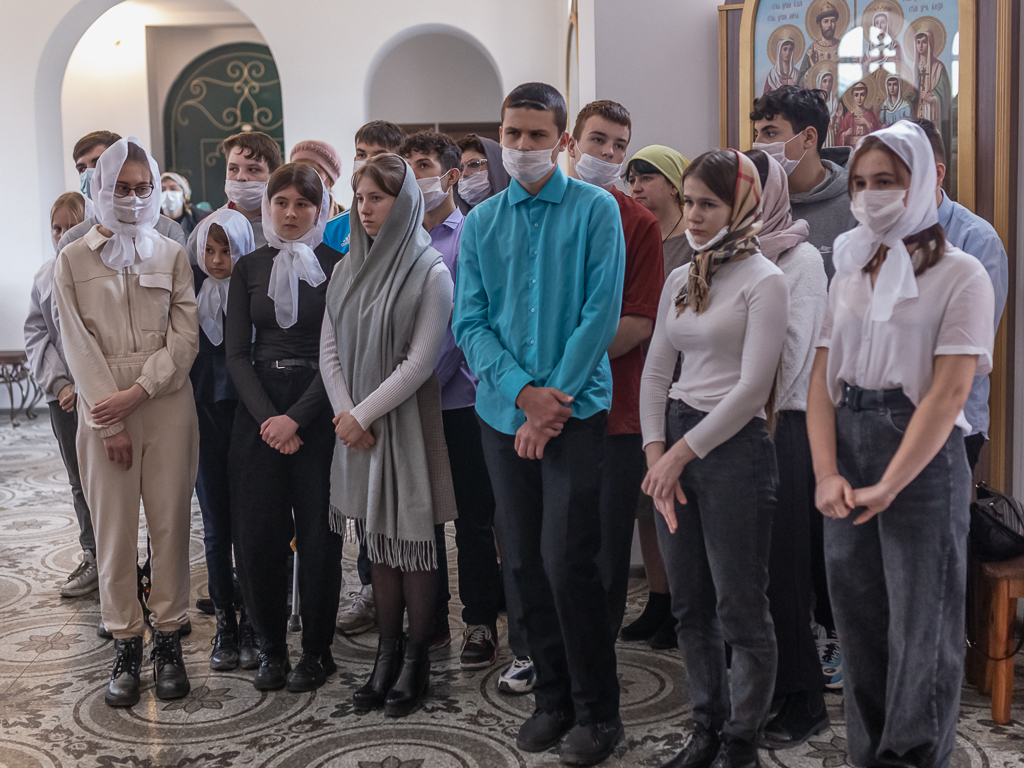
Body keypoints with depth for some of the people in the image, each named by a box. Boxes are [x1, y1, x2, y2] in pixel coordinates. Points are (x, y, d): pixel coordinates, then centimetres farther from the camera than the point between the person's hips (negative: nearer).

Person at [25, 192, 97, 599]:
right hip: (64, 396, 5)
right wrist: (58, 383, -3)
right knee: (80, 482, 13)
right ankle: (94, 558, 24)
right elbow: (36, 333, 11)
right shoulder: (46, 274, 10)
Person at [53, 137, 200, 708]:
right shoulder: (73, 260, 4)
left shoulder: (172, 255, 7)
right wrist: (109, 422, -9)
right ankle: (126, 645, 13)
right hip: (103, 412, 0)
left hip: (167, 408, 1)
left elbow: (185, 340, 0)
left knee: (171, 525, 3)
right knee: (114, 530, 2)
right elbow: (80, 347, -2)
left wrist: (136, 393, -12)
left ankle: (169, 639, 15)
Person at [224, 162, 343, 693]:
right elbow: (236, 353, 5)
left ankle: (316, 649, 16)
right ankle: (271, 647, 17)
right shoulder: (248, 268, 9)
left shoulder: (337, 265, 0)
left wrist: (297, 417, -13)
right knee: (256, 534, 1)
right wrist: (266, 416, -8)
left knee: (317, 534, 1)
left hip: (318, 410, -2)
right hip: (258, 409, 3)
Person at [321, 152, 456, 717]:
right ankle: (387, 654, 20)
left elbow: (419, 362, -13)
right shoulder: (347, 269, 10)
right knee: (376, 541, 10)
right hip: (355, 426, 5)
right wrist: (345, 414, -6)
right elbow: (329, 352, 8)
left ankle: (416, 660, 13)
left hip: (406, 423, -5)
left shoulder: (430, 274, -8)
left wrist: (363, 415, -13)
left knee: (411, 540, 1)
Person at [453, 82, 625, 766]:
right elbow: (471, 321, 4)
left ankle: (597, 711, 8)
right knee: (524, 561, 9)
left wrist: (554, 397, -13)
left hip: (575, 408, -4)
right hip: (504, 411, 5)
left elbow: (601, 314, -8)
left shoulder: (595, 210, -1)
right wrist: (524, 392, -10)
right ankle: (553, 696, 24)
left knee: (567, 561, -8)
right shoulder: (481, 221, 11)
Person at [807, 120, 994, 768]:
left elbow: (950, 390, -13)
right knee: (858, 622, 11)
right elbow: (823, 379, 6)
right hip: (850, 455, 5)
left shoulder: (960, 275, -4)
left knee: (922, 627, 2)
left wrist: (888, 485, -19)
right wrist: (827, 473, -9)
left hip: (923, 460, -5)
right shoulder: (850, 274, 13)